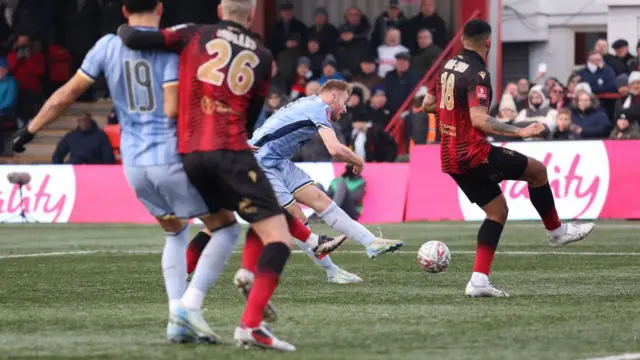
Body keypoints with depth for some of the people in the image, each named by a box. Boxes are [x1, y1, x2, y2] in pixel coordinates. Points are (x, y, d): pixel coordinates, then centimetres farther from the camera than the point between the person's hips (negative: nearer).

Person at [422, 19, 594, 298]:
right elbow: (479, 120, -28)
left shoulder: (449, 67, 9)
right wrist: (520, 132, -29)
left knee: (498, 211, 13)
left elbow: (429, 105, 20)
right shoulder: (477, 74, -17)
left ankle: (479, 280, 3)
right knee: (537, 170, 6)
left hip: (450, 156, 9)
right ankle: (556, 231, 21)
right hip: (473, 152, -9)